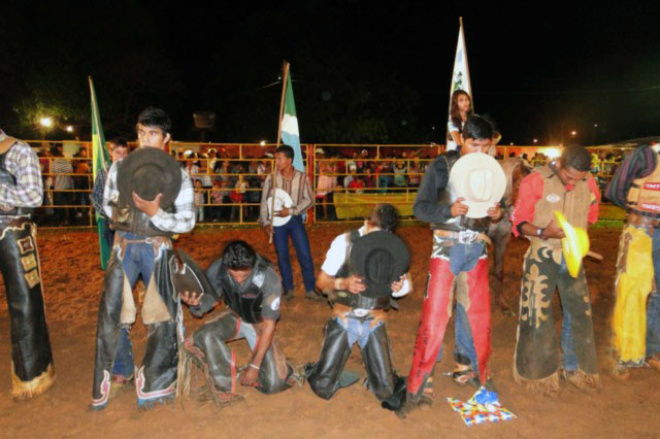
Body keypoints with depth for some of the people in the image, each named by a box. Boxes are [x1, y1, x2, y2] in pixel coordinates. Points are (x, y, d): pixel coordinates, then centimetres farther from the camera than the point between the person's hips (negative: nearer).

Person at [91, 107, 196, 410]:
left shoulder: (177, 175, -2)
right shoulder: (119, 168, 6)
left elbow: (188, 221, -5)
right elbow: (107, 204, 16)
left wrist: (155, 214, -18)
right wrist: (123, 214, -4)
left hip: (157, 248, -2)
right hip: (124, 246, 3)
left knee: (161, 313, 2)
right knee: (111, 311, 5)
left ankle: (154, 381, 19)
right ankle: (119, 372, 25)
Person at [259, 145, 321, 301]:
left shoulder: (302, 178, -3)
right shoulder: (271, 178, -2)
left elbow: (309, 199, -4)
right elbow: (265, 201, 2)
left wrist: (291, 210, -14)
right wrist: (266, 222, -4)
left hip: (295, 219, -1)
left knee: (305, 255, -2)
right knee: (282, 256, 7)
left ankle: (310, 289, 9)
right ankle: (288, 289, 21)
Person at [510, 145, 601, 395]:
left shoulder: (589, 184, 1)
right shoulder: (536, 180, -12)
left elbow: (590, 217, 18)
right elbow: (519, 222, -9)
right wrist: (543, 232, -25)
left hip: (572, 257, 4)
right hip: (542, 255, -4)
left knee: (579, 311, 8)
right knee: (538, 313, 1)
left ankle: (574, 368, 28)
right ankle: (539, 372, 19)